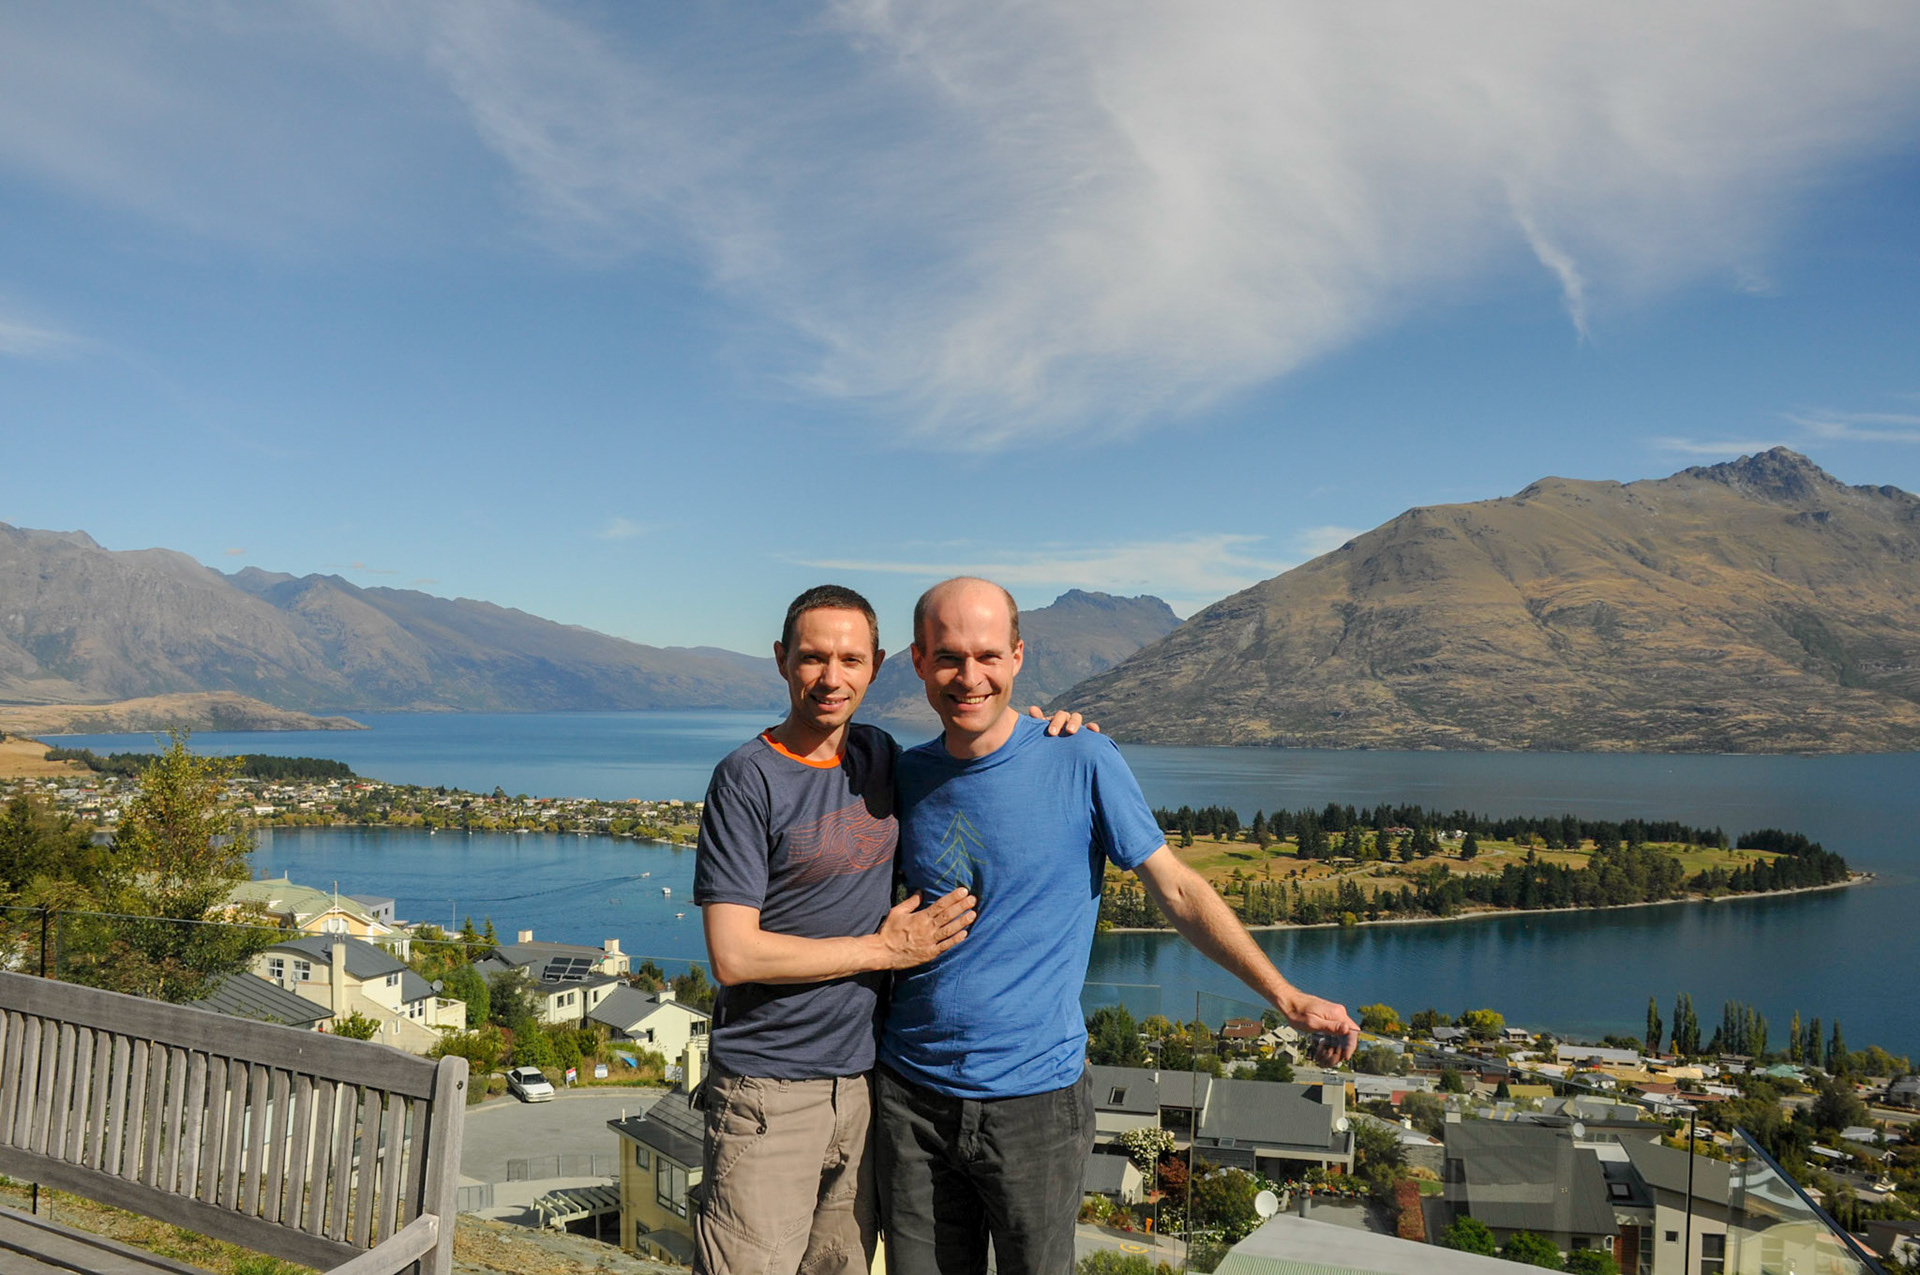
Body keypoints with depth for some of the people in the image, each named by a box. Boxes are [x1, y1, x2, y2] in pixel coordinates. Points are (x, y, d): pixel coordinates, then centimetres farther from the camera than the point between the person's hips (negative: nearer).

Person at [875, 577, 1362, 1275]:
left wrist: (1286, 996, -6)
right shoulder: (906, 774, 3)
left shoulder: (1082, 762, -9)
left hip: (1034, 1095, -3)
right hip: (911, 1092, 3)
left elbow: (1178, 889, -4)